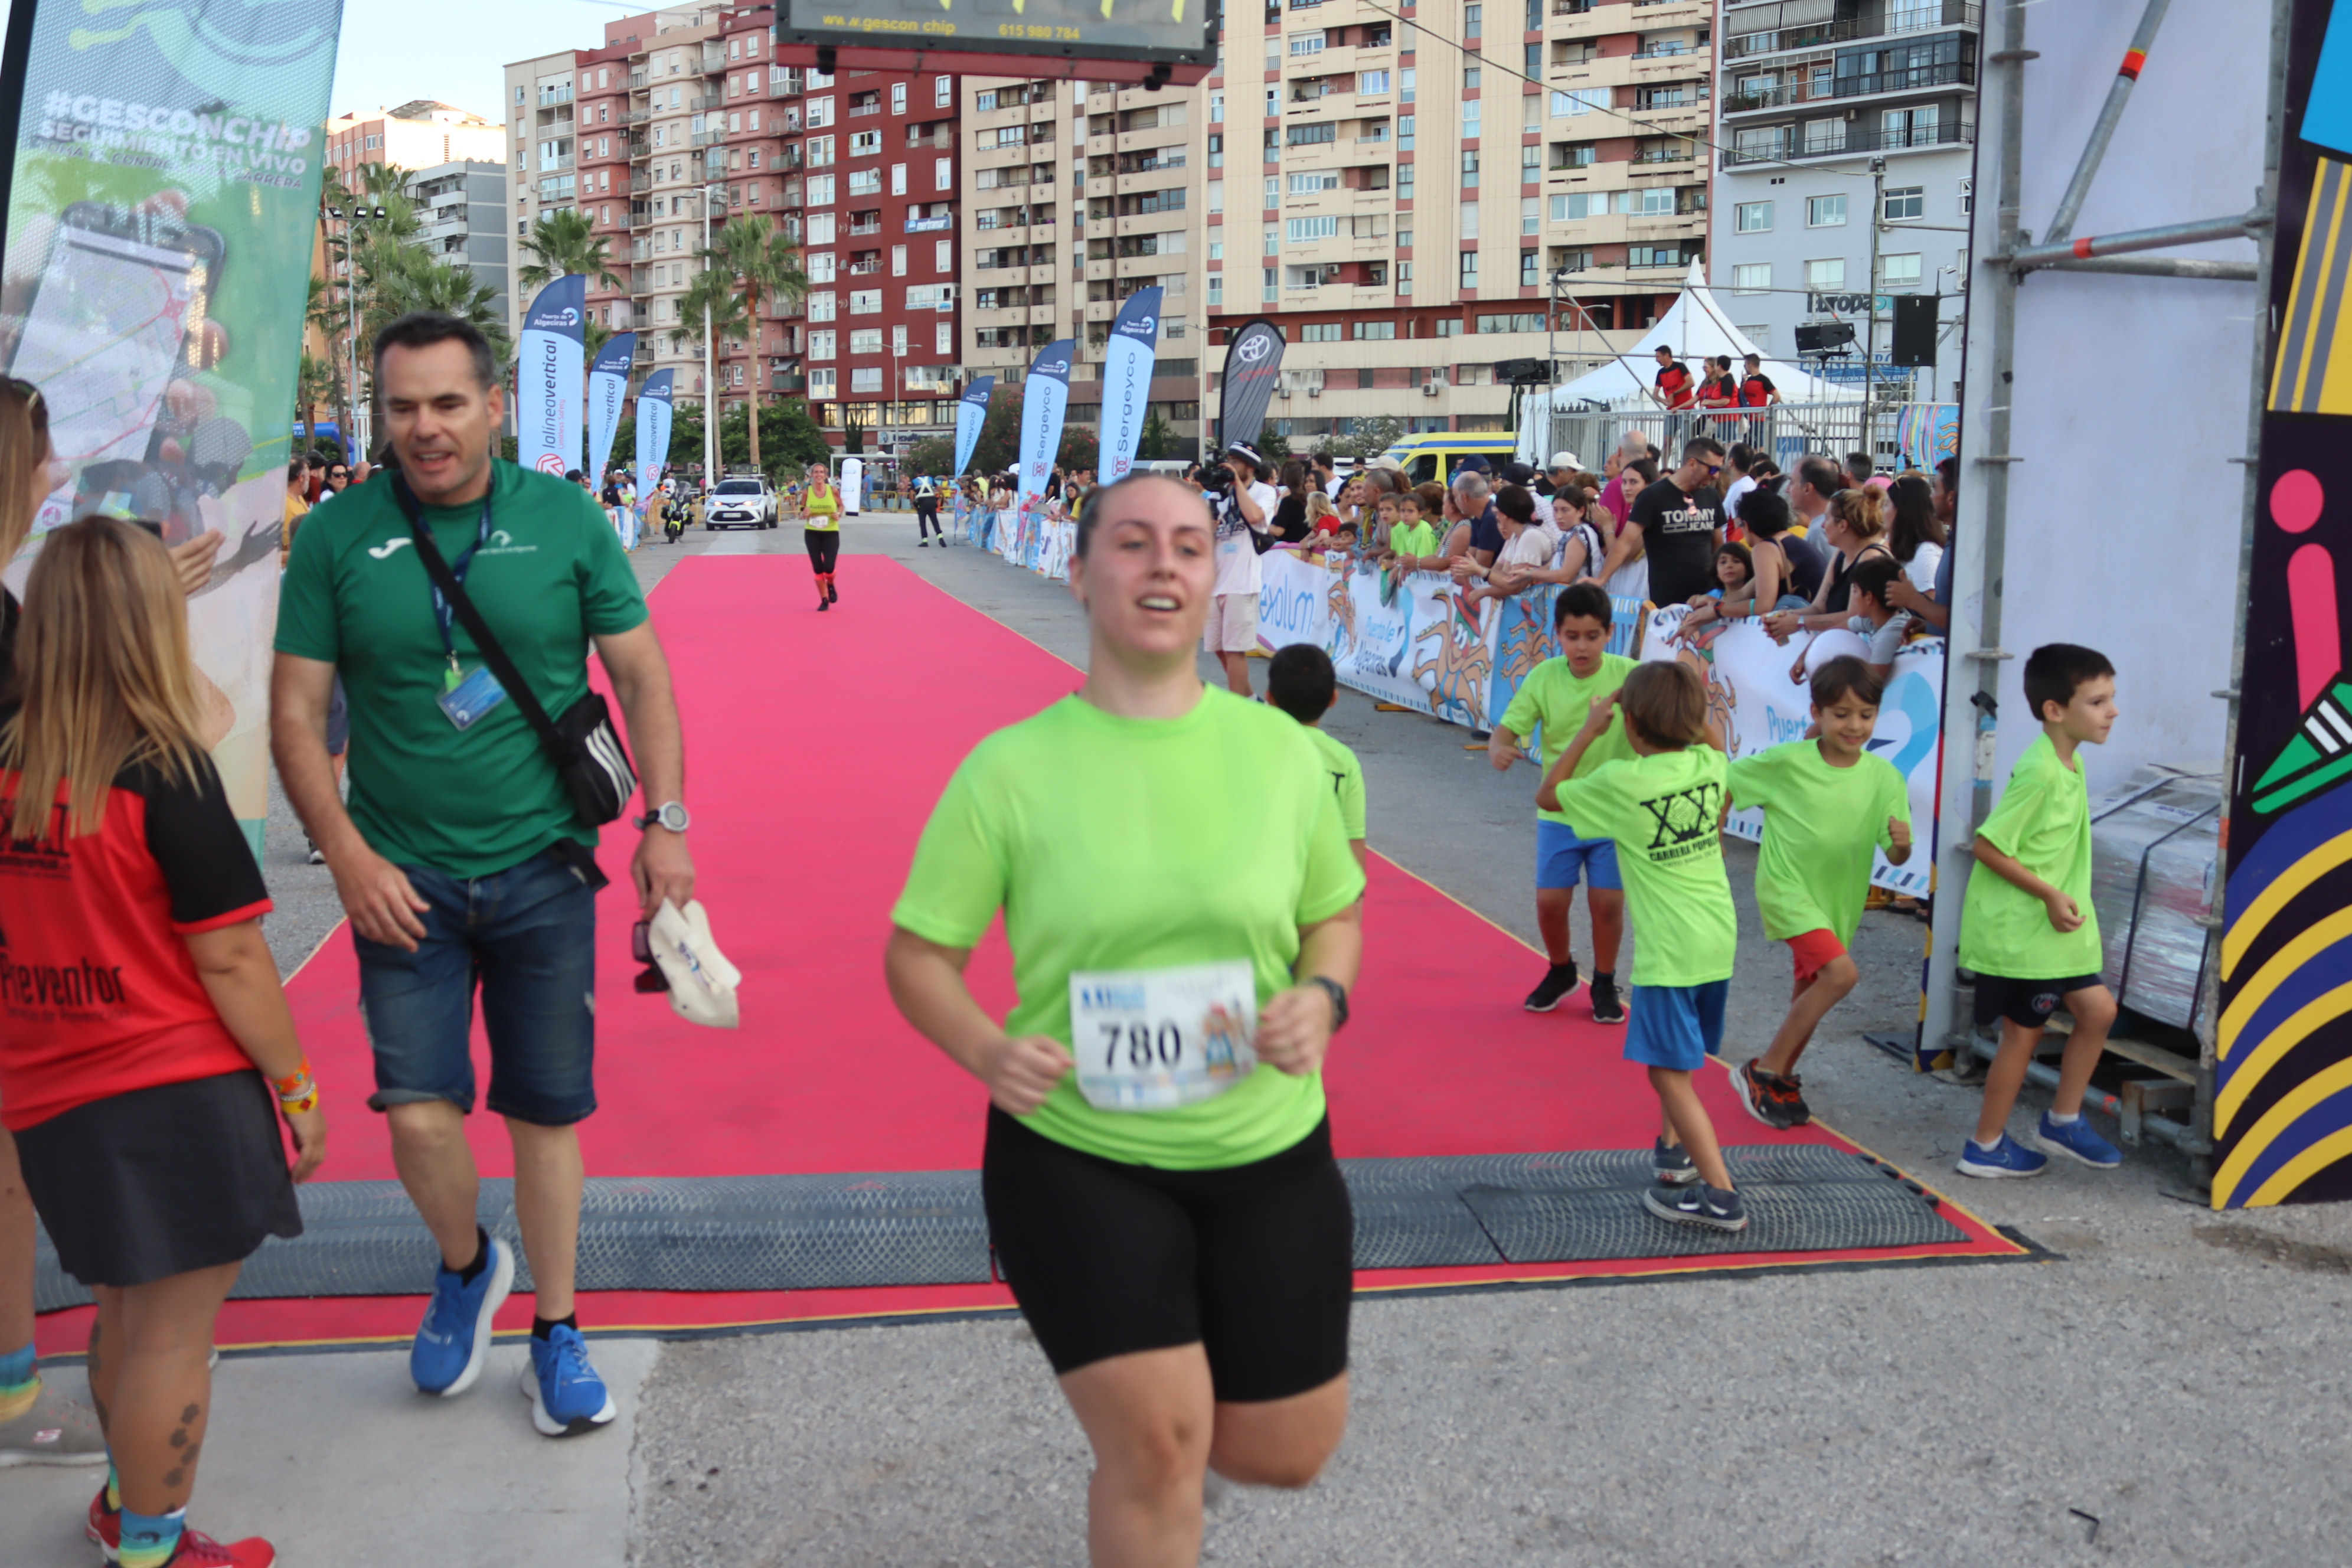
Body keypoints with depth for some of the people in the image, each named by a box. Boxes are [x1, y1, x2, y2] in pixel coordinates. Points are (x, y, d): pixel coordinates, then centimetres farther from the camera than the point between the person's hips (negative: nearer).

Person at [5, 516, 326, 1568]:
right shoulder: (162, 772, -16)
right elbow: (229, 958, -14)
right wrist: (295, 1087, -6)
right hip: (177, 1095, -7)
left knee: (124, 1315, 25)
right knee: (174, 1334, 7)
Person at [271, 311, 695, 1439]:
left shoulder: (564, 521, -2)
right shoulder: (338, 537, -3)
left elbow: (640, 674, 4)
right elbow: (295, 714, 0)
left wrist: (664, 820, -4)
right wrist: (349, 857, -9)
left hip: (542, 870, 1)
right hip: (404, 879, 0)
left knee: (546, 1113, 8)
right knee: (419, 1114, -8)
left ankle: (555, 1332, 27)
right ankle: (466, 1265, 25)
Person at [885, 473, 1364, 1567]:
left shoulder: (1281, 750, -3)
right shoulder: (1011, 768, -9)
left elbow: (1336, 916, 10)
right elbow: (917, 954, -3)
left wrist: (1320, 999, -11)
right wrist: (987, 1051, -22)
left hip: (1268, 1155, 3)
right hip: (1076, 1157, -3)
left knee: (1288, 1454, 14)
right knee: (1158, 1445, -9)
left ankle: (1123, 1400, 45)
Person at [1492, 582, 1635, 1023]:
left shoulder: (1627, 674, -13)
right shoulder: (1544, 678, -9)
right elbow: (1508, 729, -10)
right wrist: (1498, 750, -33)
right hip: (1559, 811, 2)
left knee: (1607, 901, -1)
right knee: (1550, 901, 2)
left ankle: (1604, 984, 25)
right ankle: (1561, 973, 32)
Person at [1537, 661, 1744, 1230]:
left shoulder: (1622, 781, -15)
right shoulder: (1710, 764, 2)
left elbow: (1547, 794, 3)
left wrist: (1589, 731, 5)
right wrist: (1685, 705, 20)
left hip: (1669, 947, -7)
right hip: (1719, 936, 7)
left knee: (1670, 1071, -4)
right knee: (1679, 1053, 26)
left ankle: (1721, 1196, -8)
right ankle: (1673, 1149, 39)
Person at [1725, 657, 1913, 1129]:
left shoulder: (1884, 777, -9)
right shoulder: (1786, 762, -18)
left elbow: (1896, 858, -5)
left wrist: (1901, 842, -27)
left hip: (1838, 897, 5)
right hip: (1787, 886, -5)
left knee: (1812, 992, 16)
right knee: (1841, 973, -22)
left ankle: (1782, 1079, 38)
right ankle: (1763, 1072, -9)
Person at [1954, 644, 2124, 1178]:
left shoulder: (2071, 764, 6)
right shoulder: (2040, 773, -23)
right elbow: (1988, 846, -23)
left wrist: (2067, 903, 15)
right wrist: (2050, 894, -20)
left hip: (2052, 926, 9)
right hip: (2019, 930, -9)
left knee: (2098, 1010, 10)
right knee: (2024, 1031, 2)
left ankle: (2062, 1121, 25)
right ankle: (1986, 1147, 17)